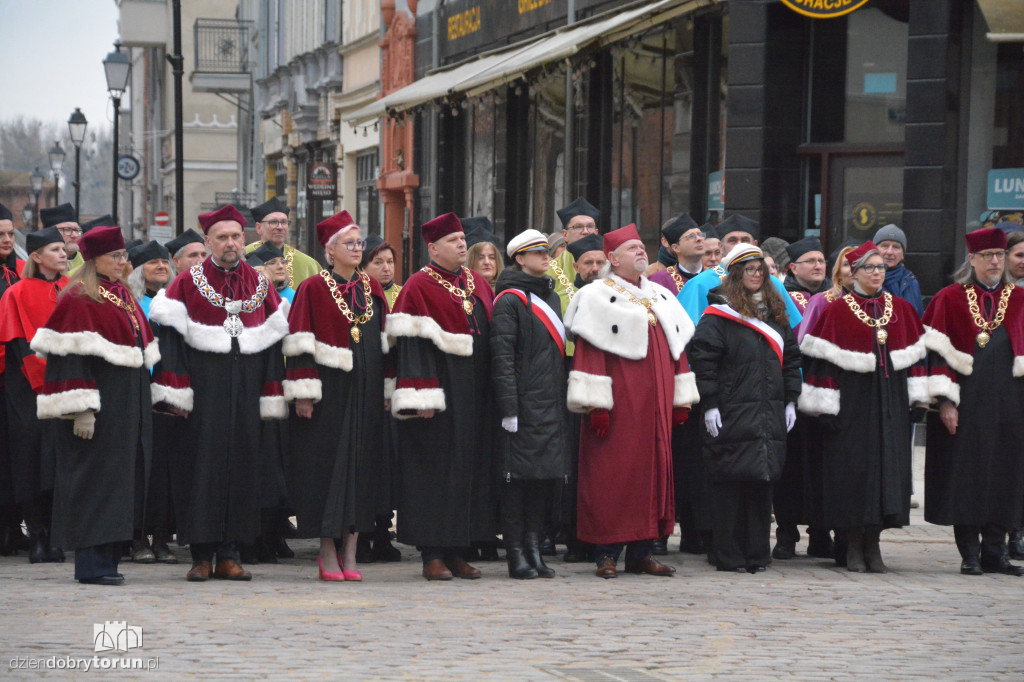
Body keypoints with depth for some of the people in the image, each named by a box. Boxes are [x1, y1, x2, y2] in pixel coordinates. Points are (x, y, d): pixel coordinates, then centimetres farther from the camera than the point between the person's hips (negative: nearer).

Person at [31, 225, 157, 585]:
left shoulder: (123, 296, 17)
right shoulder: (79, 300, -9)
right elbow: (71, 354, -17)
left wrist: (144, 405, 19)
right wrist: (81, 408, -24)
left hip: (127, 405, 9)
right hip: (98, 404, -9)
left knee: (120, 482, 8)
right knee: (94, 478, -8)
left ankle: (107, 557, 12)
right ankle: (91, 564, -8)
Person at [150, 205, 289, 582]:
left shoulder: (260, 286, 11)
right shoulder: (188, 283, 1)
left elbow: (273, 341, 11)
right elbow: (169, 335, -4)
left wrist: (272, 398, 5)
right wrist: (175, 393, -13)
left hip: (246, 393, 3)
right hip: (203, 391, -3)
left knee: (240, 466, 3)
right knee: (201, 466, -3)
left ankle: (229, 555, 9)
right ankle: (202, 556, 3)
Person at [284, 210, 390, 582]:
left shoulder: (372, 288, 12)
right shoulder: (313, 289, -3)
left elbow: (384, 342, 14)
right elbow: (300, 344, -7)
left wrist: (387, 391, 9)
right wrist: (303, 394, -14)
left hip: (366, 392, 5)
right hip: (329, 391, -5)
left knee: (362, 464, 3)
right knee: (328, 464, -3)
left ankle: (349, 554, 7)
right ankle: (328, 552, 4)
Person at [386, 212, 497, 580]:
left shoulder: (478, 285, 15)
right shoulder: (419, 287, -6)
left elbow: (494, 337, 19)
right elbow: (412, 343, -13)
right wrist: (422, 397, -21)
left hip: (475, 395, 7)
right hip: (440, 392, -7)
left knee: (471, 467, 6)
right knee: (435, 468, -5)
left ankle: (457, 552, 11)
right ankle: (432, 554, -2)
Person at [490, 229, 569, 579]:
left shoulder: (551, 296, 19)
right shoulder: (509, 300, -6)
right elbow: (502, 357, -12)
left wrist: (565, 400, 18)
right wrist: (508, 407, -18)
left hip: (552, 404, 7)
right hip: (524, 403, -7)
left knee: (546, 476, 6)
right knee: (518, 476, -4)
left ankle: (534, 547, 12)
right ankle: (516, 554, -1)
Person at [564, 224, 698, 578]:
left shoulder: (662, 297, 18)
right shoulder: (597, 297, -2)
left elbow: (676, 349, 19)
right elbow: (589, 352, -10)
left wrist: (681, 400, 12)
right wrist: (596, 405, -17)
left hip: (655, 407, 6)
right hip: (618, 404, -6)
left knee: (653, 470, 5)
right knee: (611, 474, -6)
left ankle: (641, 552, 11)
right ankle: (607, 553, -2)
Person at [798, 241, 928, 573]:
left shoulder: (900, 308, 10)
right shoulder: (837, 311, -2)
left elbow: (915, 353, 13)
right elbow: (822, 358, -5)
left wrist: (916, 397, 6)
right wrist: (825, 406, -10)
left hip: (891, 402, 4)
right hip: (852, 401, -4)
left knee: (888, 465, 2)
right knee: (853, 469, -3)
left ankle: (873, 545, 10)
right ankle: (854, 546, 6)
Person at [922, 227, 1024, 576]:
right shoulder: (950, 299, 2)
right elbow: (938, 351, -2)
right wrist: (945, 400, -11)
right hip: (965, 403, -2)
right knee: (965, 477, -1)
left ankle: (995, 552, 12)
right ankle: (970, 554, 5)